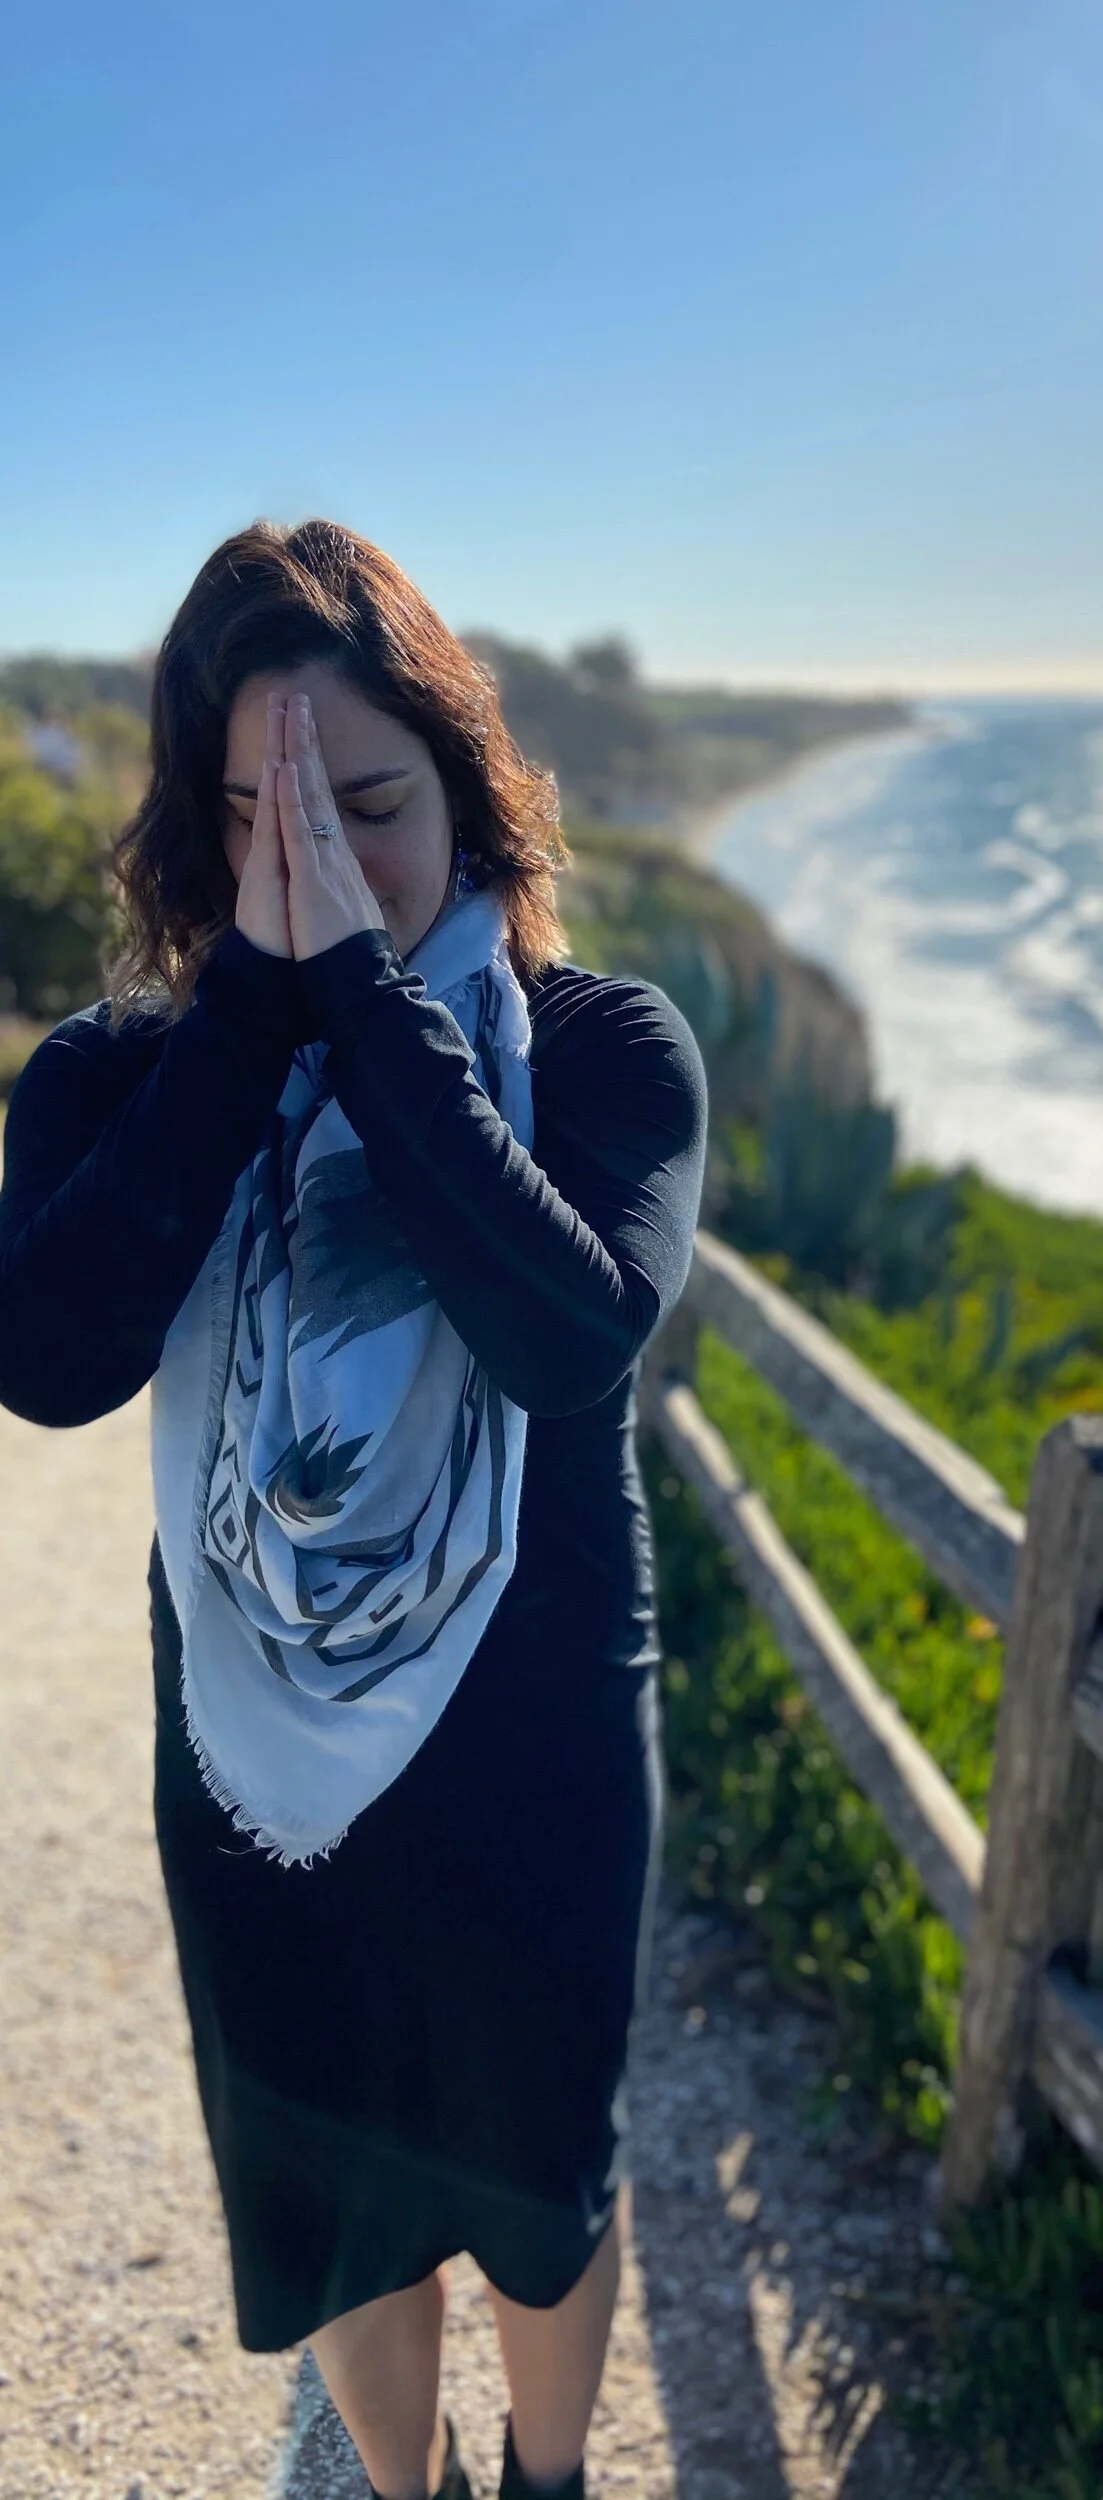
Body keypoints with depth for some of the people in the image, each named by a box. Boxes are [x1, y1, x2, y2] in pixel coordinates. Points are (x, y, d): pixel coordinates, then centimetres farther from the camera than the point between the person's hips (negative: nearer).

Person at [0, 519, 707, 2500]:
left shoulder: (602, 1047, -13)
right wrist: (256, 996, -27)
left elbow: (577, 1336, -32)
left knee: (540, 2167, 23)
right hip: (259, 1767, 2)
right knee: (329, 2188, 23)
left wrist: (363, 991, -30)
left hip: (537, 1757, -1)